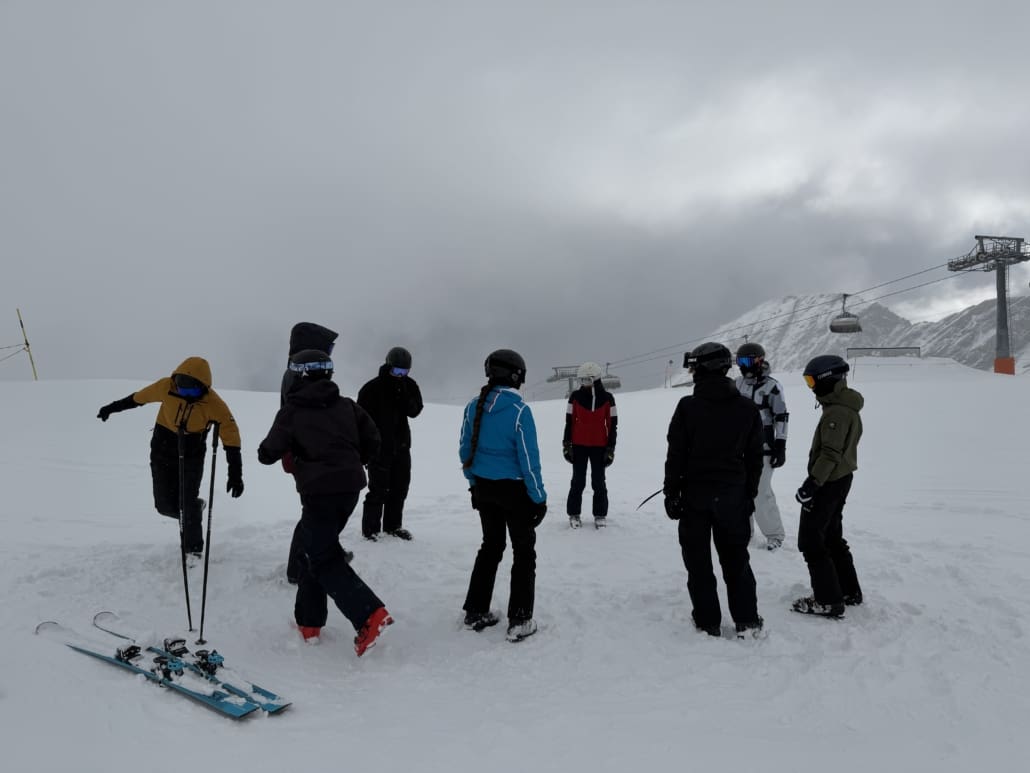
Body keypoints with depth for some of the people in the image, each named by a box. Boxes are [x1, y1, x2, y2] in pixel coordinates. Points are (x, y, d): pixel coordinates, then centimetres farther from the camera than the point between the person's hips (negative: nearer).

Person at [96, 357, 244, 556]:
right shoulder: (167, 387, -19)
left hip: (192, 455, -3)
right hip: (163, 451, 3)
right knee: (165, 505, 2)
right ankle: (194, 508, 34)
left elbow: (231, 437, -22)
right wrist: (112, 407, 16)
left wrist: (235, 474, -27)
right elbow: (138, 398, 2)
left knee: (188, 505, -12)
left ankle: (193, 550, 6)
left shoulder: (214, 404, -25)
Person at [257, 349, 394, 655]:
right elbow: (372, 442, 8)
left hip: (320, 491, -6)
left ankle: (370, 615, -16)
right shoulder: (346, 405, 8)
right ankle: (309, 621, 25)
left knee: (324, 559, 1)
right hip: (350, 487, 6)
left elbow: (268, 454, -2)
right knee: (316, 549, 20)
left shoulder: (292, 411, -5)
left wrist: (265, 451, 22)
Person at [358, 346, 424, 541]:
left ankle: (393, 525, 25)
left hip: (401, 445, 5)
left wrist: (403, 394, -21)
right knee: (378, 488, -4)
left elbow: (414, 411, -5)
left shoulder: (409, 386, 4)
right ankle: (370, 528, 7)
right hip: (379, 446, -5)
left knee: (400, 486, 12)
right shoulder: (372, 388, -11)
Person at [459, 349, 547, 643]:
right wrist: (539, 498, -9)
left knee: (490, 546, 21)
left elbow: (465, 450, 6)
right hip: (514, 489, -5)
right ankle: (519, 621, 10)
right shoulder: (519, 411, -19)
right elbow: (529, 459, -18)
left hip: (484, 488, 6)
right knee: (524, 551, 10)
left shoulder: (474, 406, -2)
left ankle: (476, 612, 25)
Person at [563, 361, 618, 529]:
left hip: (599, 446, 0)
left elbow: (612, 424, 1)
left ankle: (600, 515, 17)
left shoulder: (607, 398, -3)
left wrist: (610, 448, -1)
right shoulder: (575, 397, -2)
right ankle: (574, 514, 15)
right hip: (578, 445, 0)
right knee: (578, 481, 7)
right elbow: (569, 422, 3)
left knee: (599, 482, 8)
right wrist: (566, 445, 1)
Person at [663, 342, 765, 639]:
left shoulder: (688, 406, -12)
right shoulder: (747, 408, 0)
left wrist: (671, 492, -3)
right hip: (733, 495, 3)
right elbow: (754, 458, 6)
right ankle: (747, 622, 16)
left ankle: (708, 623, 13)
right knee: (736, 560, 15)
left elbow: (676, 454, -11)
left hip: (695, 494, -3)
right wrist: (749, 494, 14)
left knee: (699, 562, 8)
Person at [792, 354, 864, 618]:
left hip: (828, 483, -10)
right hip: (842, 479, 10)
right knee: (832, 537, 21)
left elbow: (830, 454, -26)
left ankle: (829, 601, 1)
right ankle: (849, 591, 30)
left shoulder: (836, 412, -22)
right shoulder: (848, 407, 10)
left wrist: (811, 483, -26)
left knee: (811, 541, -3)